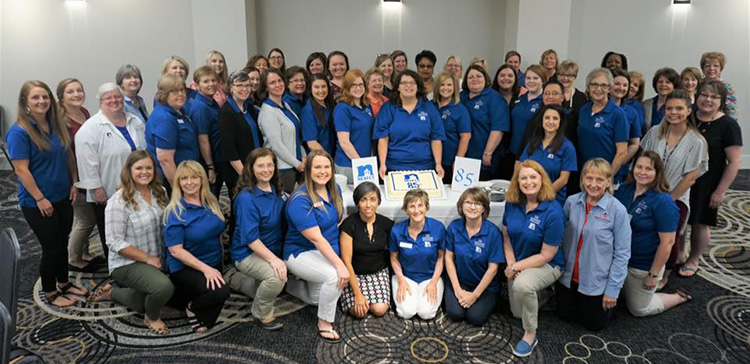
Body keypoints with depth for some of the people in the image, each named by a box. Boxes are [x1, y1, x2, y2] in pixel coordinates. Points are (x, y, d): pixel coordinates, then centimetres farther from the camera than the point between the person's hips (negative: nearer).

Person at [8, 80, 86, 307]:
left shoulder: (56, 126, 3)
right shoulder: (19, 132, -16)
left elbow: (68, 156, 12)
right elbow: (21, 170, -18)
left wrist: (73, 184, 4)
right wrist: (40, 199, -18)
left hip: (63, 197, 6)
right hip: (38, 203, -6)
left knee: (62, 243, 18)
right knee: (51, 248, 4)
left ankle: (64, 283, 36)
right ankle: (50, 293, 23)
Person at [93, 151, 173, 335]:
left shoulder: (160, 193, 0)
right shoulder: (118, 201, -18)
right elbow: (115, 242, -18)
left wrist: (162, 256, -3)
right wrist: (147, 258, -18)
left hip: (156, 261, 7)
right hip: (127, 263, -7)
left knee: (142, 304, 17)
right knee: (164, 286, -31)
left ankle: (112, 292, 40)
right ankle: (152, 318, 0)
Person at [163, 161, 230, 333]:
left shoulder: (211, 202, 1)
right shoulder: (175, 211, -16)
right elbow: (175, 250, -19)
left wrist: (216, 268, 10)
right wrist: (205, 269, -25)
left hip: (214, 263, 7)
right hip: (185, 267, -7)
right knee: (220, 292, -28)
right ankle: (192, 307, 1)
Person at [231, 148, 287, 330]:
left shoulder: (276, 190, 2)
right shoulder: (246, 198, -19)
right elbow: (250, 238, -23)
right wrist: (273, 259, -30)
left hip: (273, 250, 8)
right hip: (247, 253, -8)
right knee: (277, 276, -30)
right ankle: (261, 313, 0)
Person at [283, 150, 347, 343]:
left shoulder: (334, 190, -2)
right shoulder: (300, 200, -25)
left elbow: (340, 221, 9)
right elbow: (317, 239, -29)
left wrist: (339, 258, 0)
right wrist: (340, 265, -33)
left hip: (327, 252, 8)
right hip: (301, 253, -7)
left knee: (316, 298, 13)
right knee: (335, 276, -32)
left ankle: (291, 285, 41)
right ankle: (324, 324, -10)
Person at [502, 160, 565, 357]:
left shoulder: (553, 212, -26)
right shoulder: (512, 203, -10)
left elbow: (546, 255, -22)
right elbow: (506, 236, 2)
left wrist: (516, 267, -19)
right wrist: (510, 264, -10)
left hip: (546, 265, -6)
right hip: (518, 263, 6)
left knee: (523, 285, -38)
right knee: (518, 313, 14)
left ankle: (530, 334, -14)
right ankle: (539, 295, 46)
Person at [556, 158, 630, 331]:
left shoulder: (618, 210, -18)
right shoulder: (571, 202, -7)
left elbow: (622, 253, -13)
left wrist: (613, 289, -12)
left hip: (597, 282, -3)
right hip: (568, 277, 3)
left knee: (593, 324, 13)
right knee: (565, 315, 18)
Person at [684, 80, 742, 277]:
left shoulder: (728, 125, -9)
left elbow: (735, 162, -10)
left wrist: (720, 191, -13)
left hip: (706, 184, -3)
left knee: (700, 223, 7)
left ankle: (693, 260, 26)